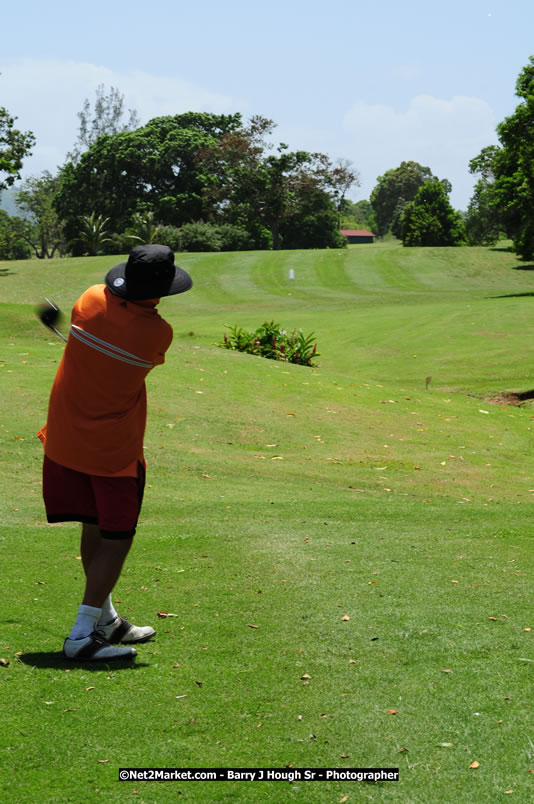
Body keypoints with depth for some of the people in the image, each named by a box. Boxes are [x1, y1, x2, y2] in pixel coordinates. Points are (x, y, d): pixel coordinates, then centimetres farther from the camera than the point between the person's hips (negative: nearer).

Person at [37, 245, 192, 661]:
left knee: (95, 528, 16)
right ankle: (82, 635, -4)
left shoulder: (90, 300, -7)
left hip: (66, 437, 6)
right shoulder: (158, 332, -17)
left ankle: (106, 620, 31)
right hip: (115, 449, -6)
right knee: (116, 539, 2)